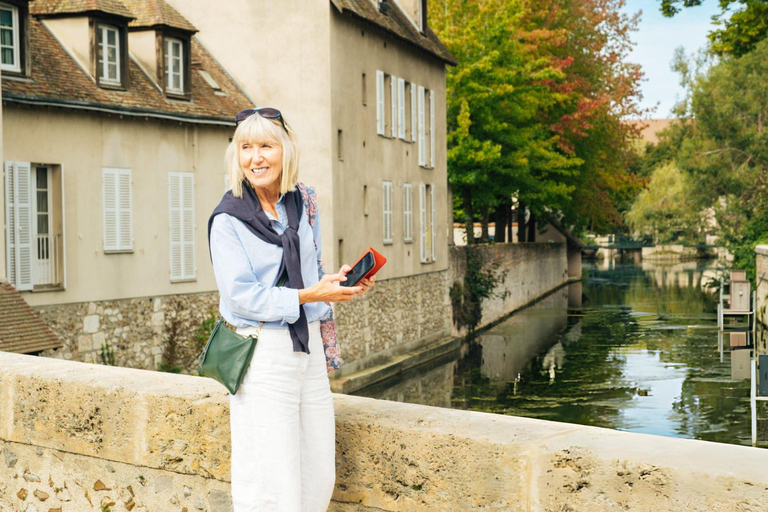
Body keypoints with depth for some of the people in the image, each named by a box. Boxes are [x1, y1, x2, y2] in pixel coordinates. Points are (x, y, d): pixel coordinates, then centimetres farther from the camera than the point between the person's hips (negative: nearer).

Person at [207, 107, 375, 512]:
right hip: (263, 353, -6)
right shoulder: (228, 220, -7)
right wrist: (308, 295, -20)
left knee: (320, 478, 11)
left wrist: (341, 283, 2)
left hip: (309, 346, 6)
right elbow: (241, 295, -15)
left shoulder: (303, 208, 9)